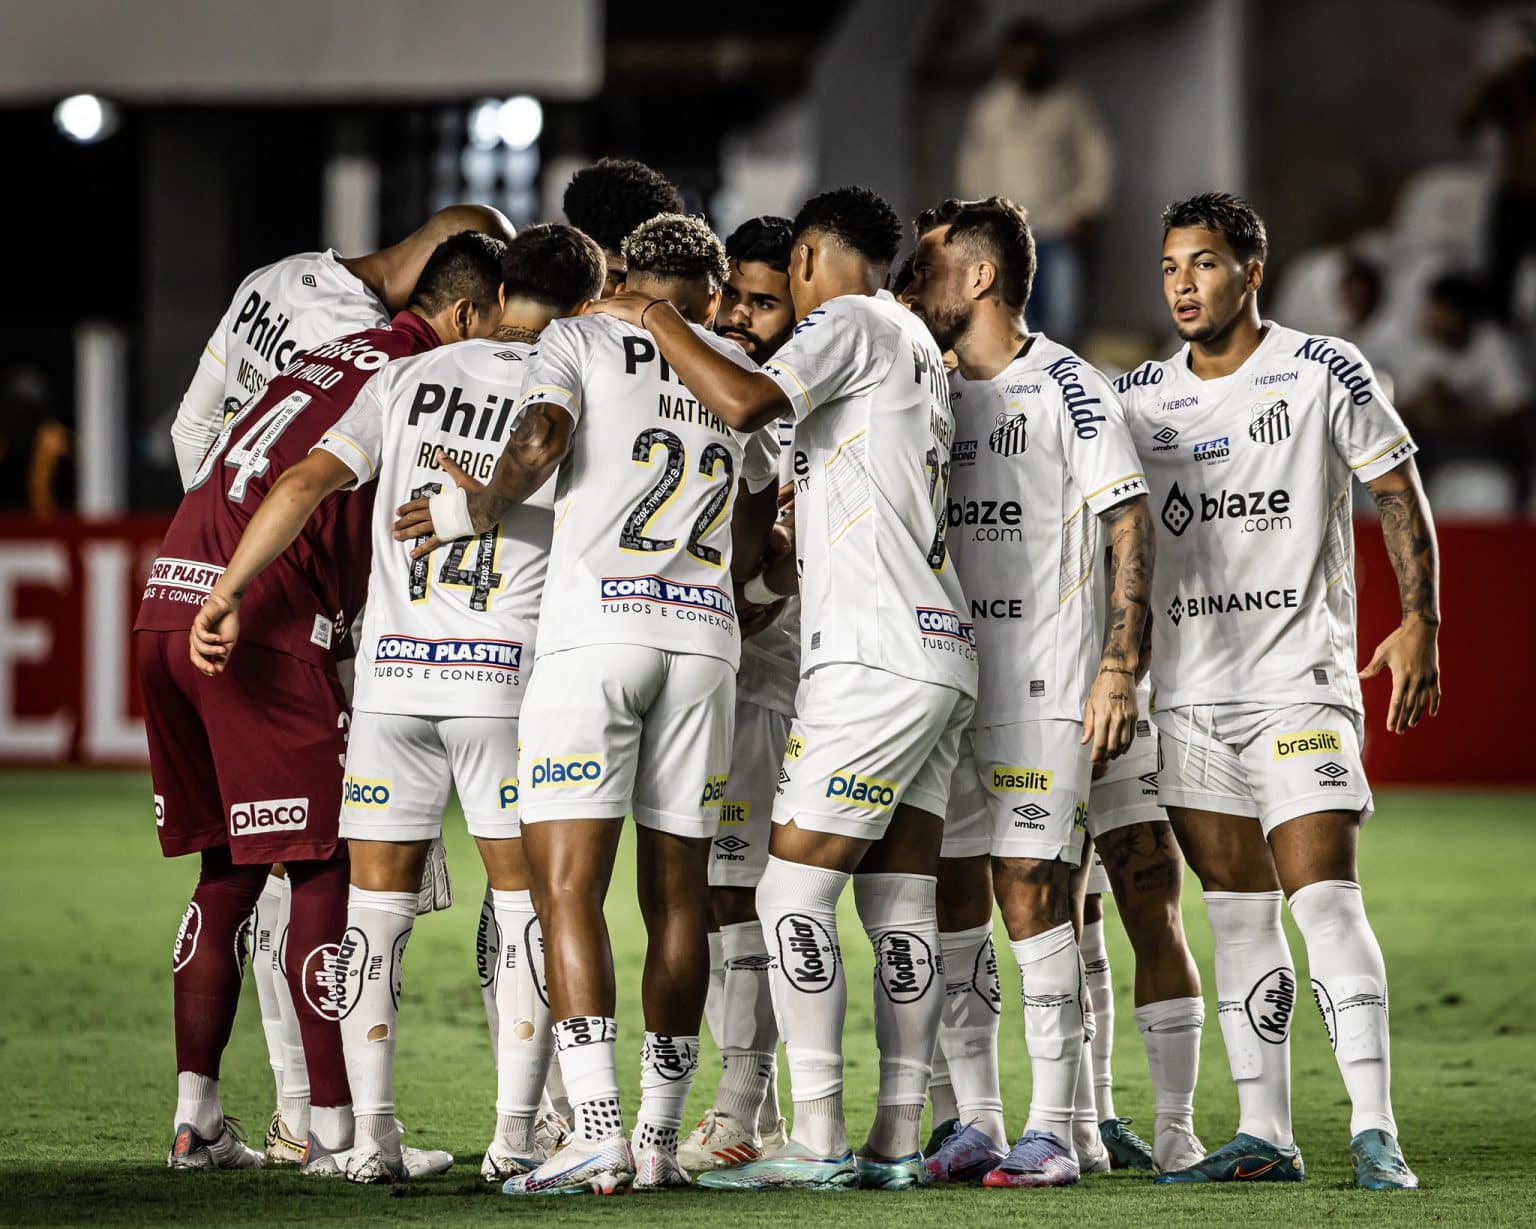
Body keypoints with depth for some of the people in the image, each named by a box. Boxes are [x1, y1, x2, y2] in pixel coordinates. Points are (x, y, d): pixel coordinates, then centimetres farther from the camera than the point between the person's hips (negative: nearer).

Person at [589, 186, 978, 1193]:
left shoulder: (852, 322, -3)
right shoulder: (919, 349, 23)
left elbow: (743, 403, -20)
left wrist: (650, 317, -8)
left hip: (876, 659, -9)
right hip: (940, 656, 9)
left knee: (794, 892, -9)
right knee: (901, 905, 6)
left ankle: (818, 1140, -13)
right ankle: (896, 1144, 4)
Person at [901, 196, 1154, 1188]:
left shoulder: (1066, 386, -6)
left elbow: (1132, 528, -9)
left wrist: (1119, 671, -16)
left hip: (1043, 687, -7)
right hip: (945, 686, 7)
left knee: (1032, 900, -8)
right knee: (952, 906, 5)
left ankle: (1054, 1131, -4)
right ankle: (976, 1125, 11)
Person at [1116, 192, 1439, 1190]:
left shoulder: (1324, 373, -2)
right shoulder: (1139, 397, 9)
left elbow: (1398, 491, 1)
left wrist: (1420, 624, -7)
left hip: (1301, 683, -4)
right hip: (1188, 689, 4)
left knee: (1324, 897, -13)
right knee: (1239, 914, 6)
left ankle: (1376, 1133, -13)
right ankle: (1264, 1137, 9)